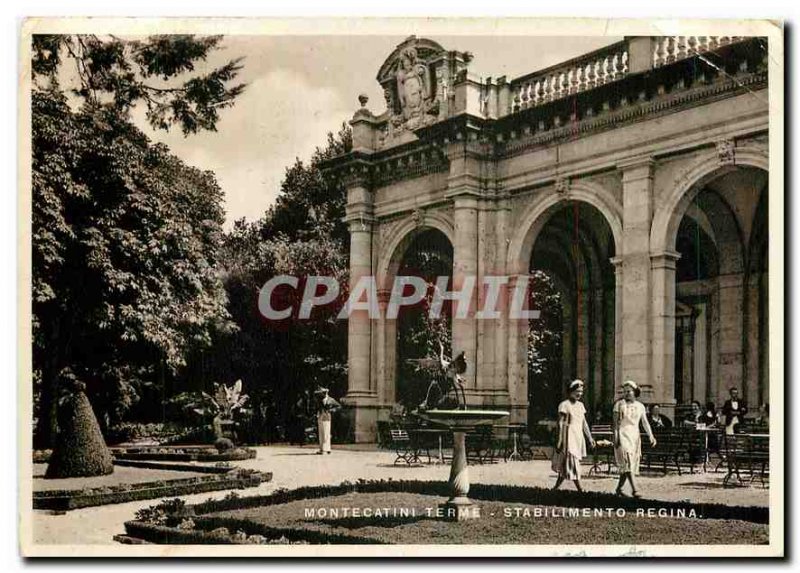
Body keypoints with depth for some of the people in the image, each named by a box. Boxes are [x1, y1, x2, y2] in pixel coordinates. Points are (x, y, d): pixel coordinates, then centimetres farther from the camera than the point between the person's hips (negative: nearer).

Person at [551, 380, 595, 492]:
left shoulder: (580, 405, 13)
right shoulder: (564, 405, -8)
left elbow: (584, 423, 16)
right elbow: (560, 424, -10)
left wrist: (590, 438, 12)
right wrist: (559, 440, -14)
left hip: (578, 437, 7)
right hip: (568, 436, -7)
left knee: (565, 464, 11)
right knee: (573, 463, -8)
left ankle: (556, 487, 20)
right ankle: (580, 489, -8)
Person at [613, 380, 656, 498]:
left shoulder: (640, 406, 8)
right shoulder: (619, 405, -2)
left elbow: (645, 422, 4)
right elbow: (615, 423, -4)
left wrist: (650, 435, -9)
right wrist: (615, 438, -12)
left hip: (635, 436, 5)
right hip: (623, 436, -5)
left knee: (631, 464, 6)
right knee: (627, 462, -14)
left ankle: (619, 488, 17)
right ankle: (634, 489, -21)